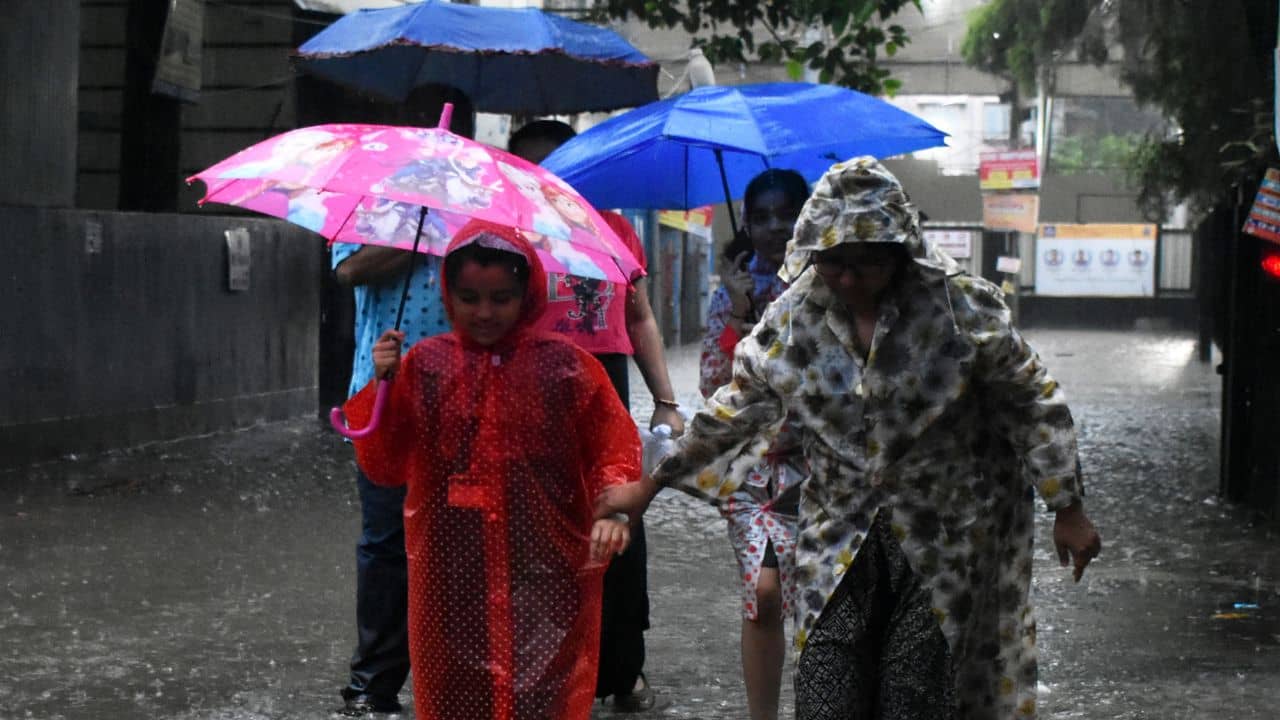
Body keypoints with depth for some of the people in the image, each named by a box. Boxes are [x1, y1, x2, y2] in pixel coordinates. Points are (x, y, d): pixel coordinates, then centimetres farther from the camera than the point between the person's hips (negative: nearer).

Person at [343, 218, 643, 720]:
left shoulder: (567, 366, -1)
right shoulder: (424, 364, 3)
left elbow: (616, 448, 4)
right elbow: (386, 467, 3)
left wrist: (614, 508, -13)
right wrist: (382, 387, -9)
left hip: (546, 579, -1)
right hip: (452, 580, 1)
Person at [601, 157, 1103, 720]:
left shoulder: (961, 307, -12)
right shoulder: (792, 317, -2)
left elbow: (1034, 403, -4)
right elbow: (735, 408, 9)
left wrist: (1068, 511, -4)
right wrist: (650, 487, 11)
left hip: (947, 531, -3)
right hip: (841, 533, 3)